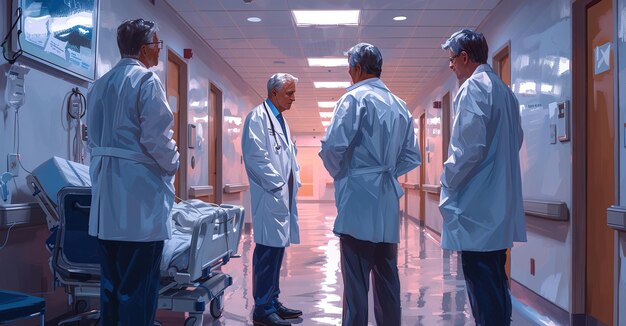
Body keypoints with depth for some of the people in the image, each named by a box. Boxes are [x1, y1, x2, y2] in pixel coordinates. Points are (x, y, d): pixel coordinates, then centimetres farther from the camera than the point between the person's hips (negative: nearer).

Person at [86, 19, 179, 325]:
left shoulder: (99, 84, 14)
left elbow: (93, 138, 14)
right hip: (140, 190, -8)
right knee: (138, 282, -2)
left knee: (111, 277, 14)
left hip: (106, 194, 8)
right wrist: (172, 165, 0)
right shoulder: (146, 81, -9)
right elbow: (156, 136, -16)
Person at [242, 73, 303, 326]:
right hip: (270, 196, -9)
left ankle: (272, 302, 20)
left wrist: (294, 180, 12)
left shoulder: (281, 120, 20)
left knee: (277, 250, 12)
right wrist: (277, 184, -14)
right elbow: (255, 155, -17)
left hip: (284, 196, 9)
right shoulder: (258, 117, -8)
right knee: (268, 252, -7)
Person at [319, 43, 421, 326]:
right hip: (388, 200, 7)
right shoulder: (400, 106, 14)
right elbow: (412, 156, 16)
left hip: (359, 199, -7)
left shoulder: (355, 98, -7)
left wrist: (338, 173, 2)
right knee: (387, 278, 12)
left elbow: (332, 146, -16)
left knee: (356, 280, -3)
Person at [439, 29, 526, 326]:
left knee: (482, 287, -5)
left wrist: (448, 182, -8)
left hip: (476, 205, -10)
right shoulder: (503, 90, 17)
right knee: (494, 283, 16)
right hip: (499, 203, 10)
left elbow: (470, 147, -20)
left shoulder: (473, 87, -11)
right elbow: (516, 140, 22)